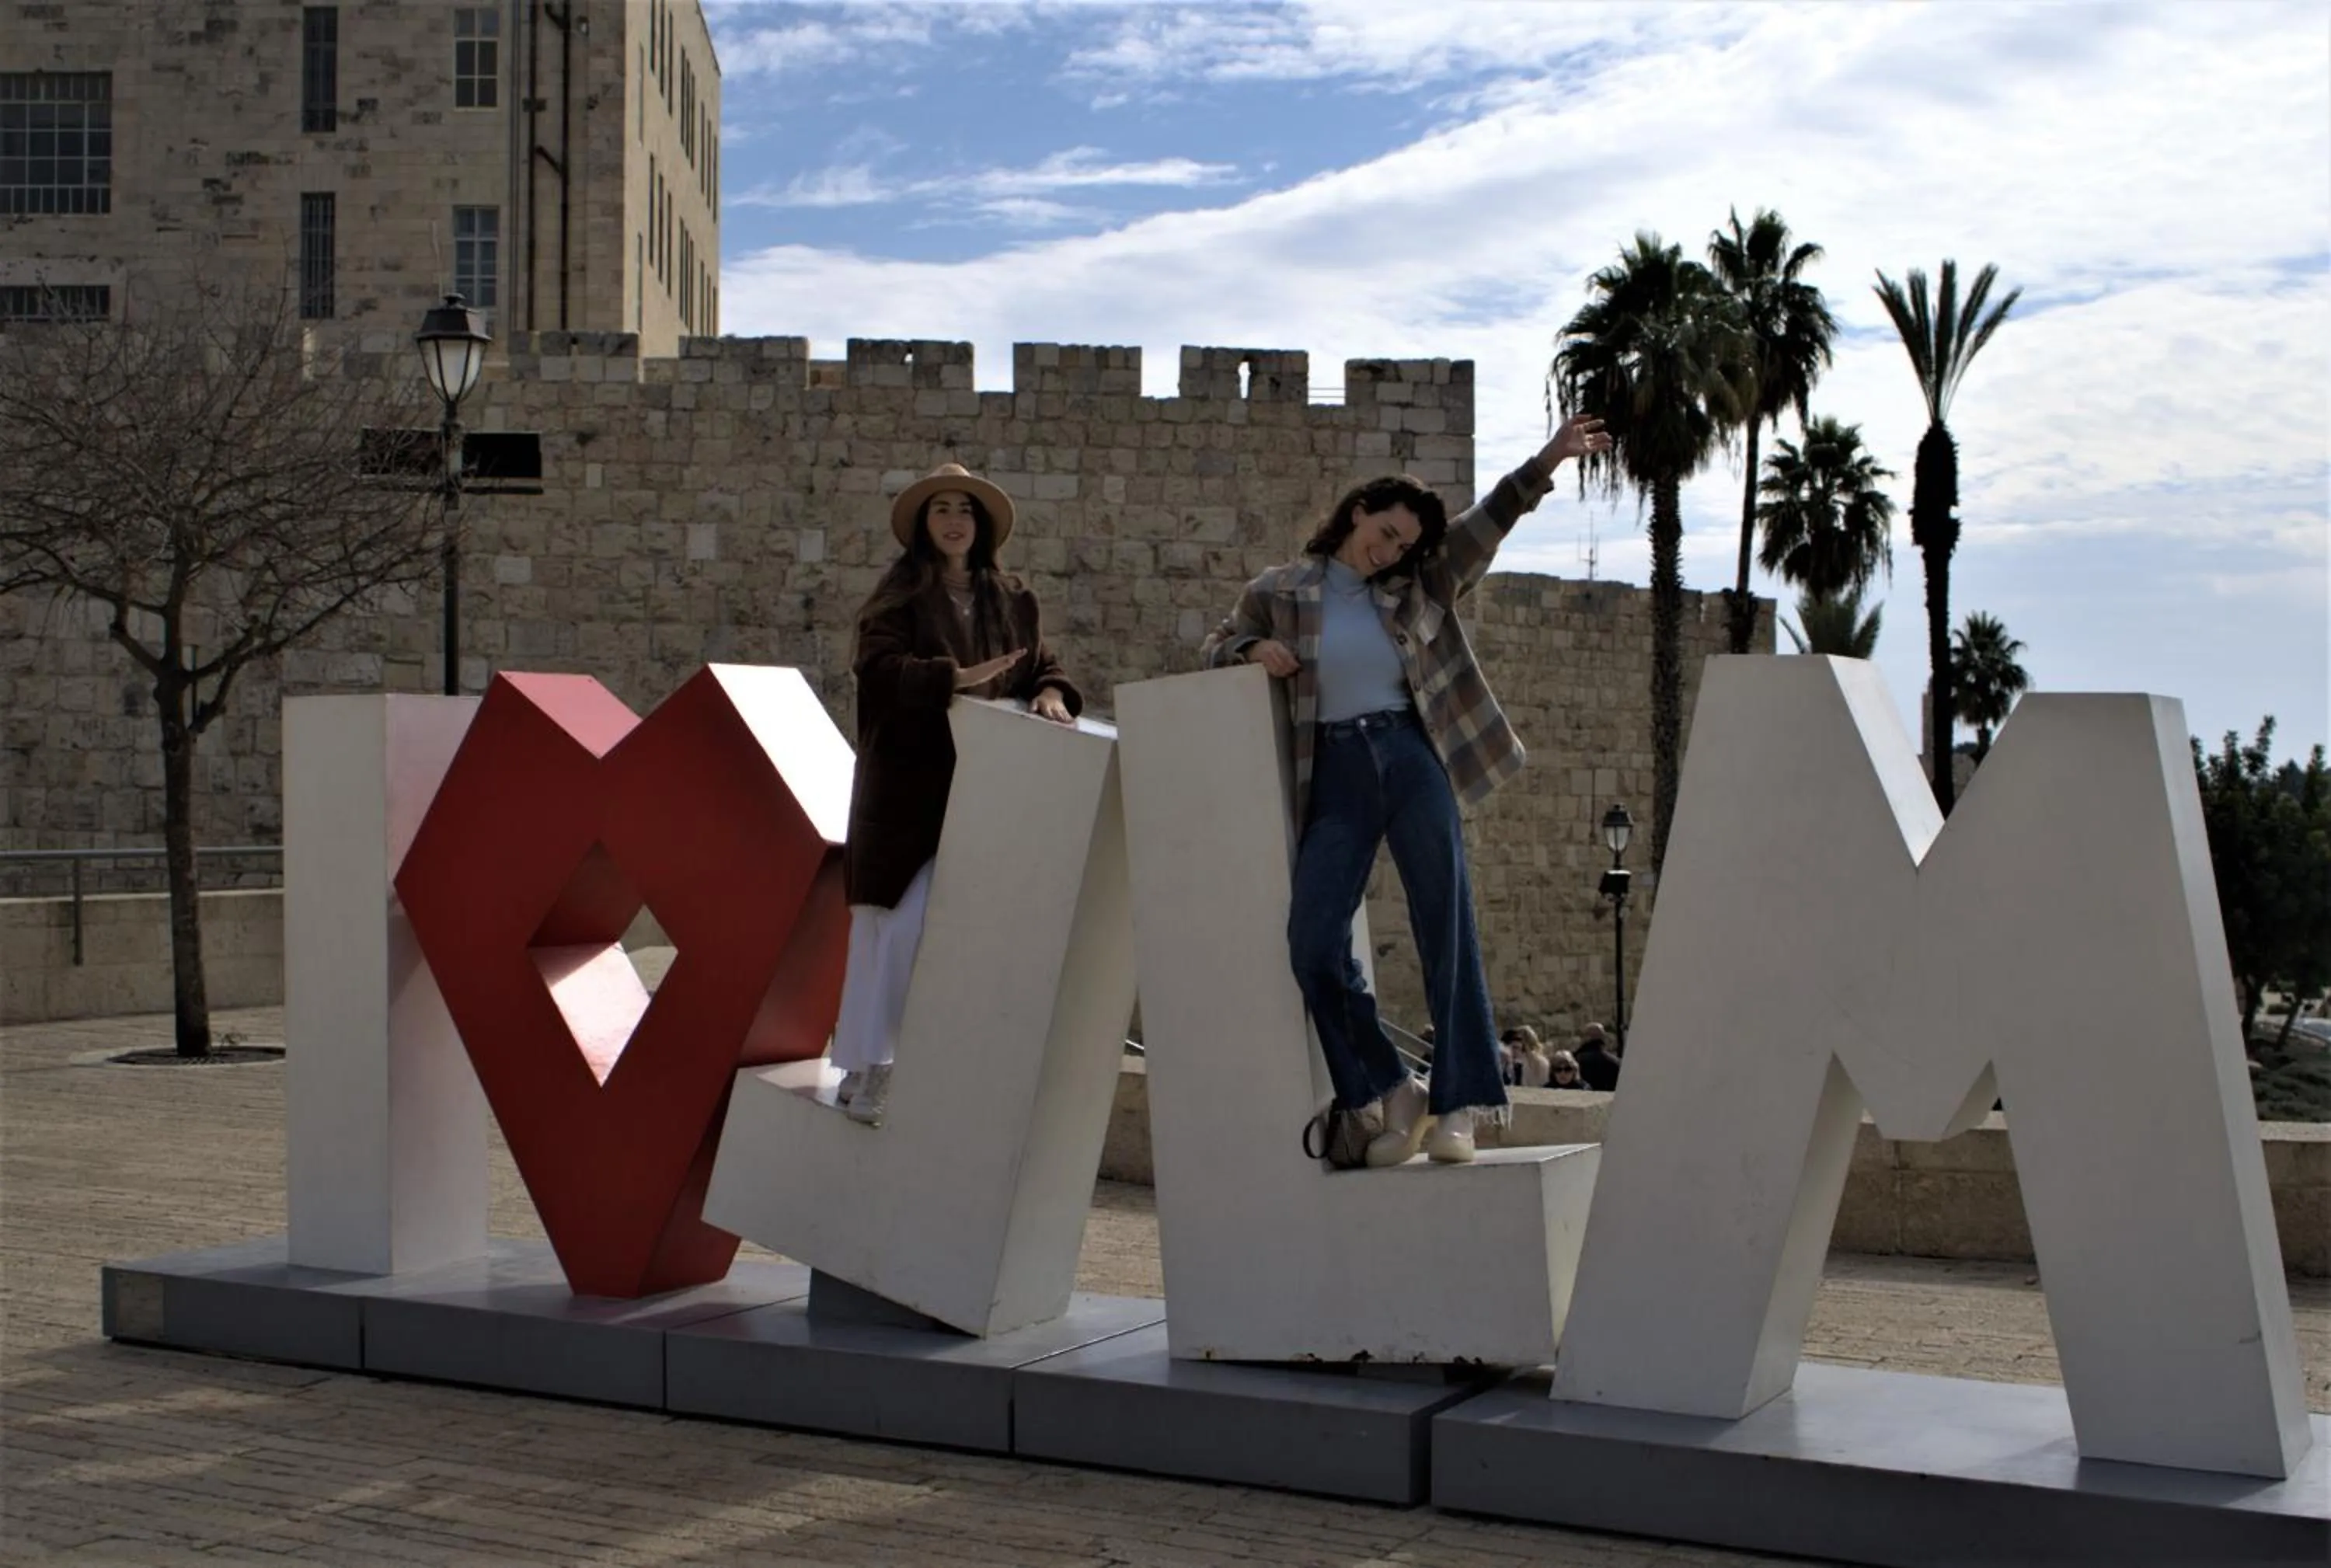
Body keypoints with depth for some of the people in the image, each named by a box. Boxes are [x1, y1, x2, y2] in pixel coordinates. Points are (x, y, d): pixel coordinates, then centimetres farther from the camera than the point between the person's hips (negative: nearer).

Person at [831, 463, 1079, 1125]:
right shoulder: (902, 593, 1)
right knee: (897, 924, -6)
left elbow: (1043, 666, 14)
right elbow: (877, 666, -13)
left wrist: (1051, 693, -9)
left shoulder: (1013, 600, 13)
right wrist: (956, 678, -24)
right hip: (908, 785, -4)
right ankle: (865, 1068, 3)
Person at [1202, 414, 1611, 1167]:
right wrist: (1255, 649, -4)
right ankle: (1390, 1095, 5)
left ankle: (1456, 1105, -1)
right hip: (1335, 771, 0)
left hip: (1412, 757, 0)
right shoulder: (1279, 591, 10)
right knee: (1313, 940, -9)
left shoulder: (1418, 586, 10)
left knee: (1446, 926, -5)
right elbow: (1218, 644, 18)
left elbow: (1488, 520, 4)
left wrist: (1549, 459, -9)